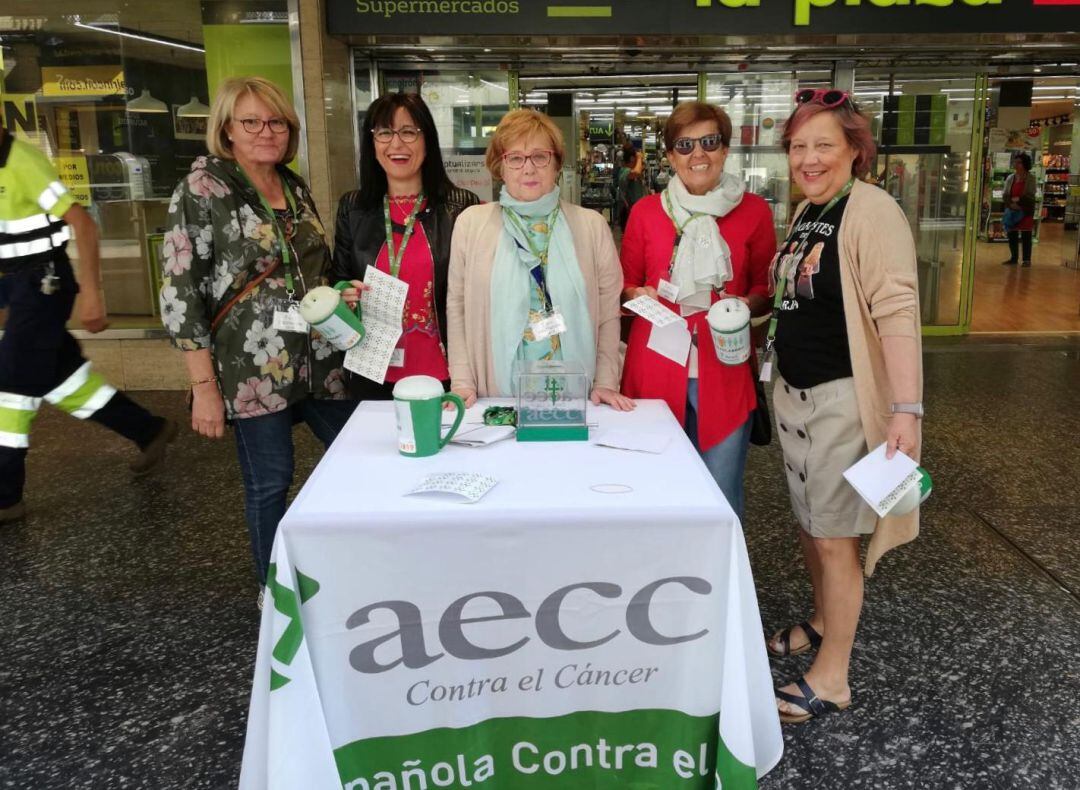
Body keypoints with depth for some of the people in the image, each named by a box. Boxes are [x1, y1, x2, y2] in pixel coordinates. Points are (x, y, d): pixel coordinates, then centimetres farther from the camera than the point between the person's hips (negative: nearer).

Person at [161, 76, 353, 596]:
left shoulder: (295, 187, 11)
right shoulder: (202, 188, -6)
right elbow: (179, 292, -11)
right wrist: (204, 386, -15)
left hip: (319, 358, 6)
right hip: (253, 367, -6)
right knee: (270, 480, 4)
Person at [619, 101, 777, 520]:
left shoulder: (753, 211, 4)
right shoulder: (645, 211, 5)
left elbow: (766, 289, 13)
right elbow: (625, 285, 15)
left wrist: (748, 304, -8)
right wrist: (639, 295, -7)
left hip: (724, 372, 0)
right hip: (656, 369, 1)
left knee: (722, 498, 3)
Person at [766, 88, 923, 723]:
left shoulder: (872, 212, -16)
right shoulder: (806, 212, 11)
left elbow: (896, 312, -24)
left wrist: (906, 410, -31)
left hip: (844, 397, -8)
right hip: (795, 391, 8)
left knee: (834, 538, 1)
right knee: (810, 522, 20)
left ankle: (831, 679, 17)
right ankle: (825, 623, 42)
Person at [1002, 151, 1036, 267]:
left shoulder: (1031, 177, -4)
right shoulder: (1010, 178, 8)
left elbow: (1031, 195, -8)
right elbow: (1005, 194, 4)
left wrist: (1019, 199, -18)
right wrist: (1011, 202, -13)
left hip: (1026, 211, -4)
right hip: (1011, 210, 4)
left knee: (1026, 236, -1)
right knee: (1011, 235, 6)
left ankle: (1026, 259, 4)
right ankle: (1013, 258, 17)